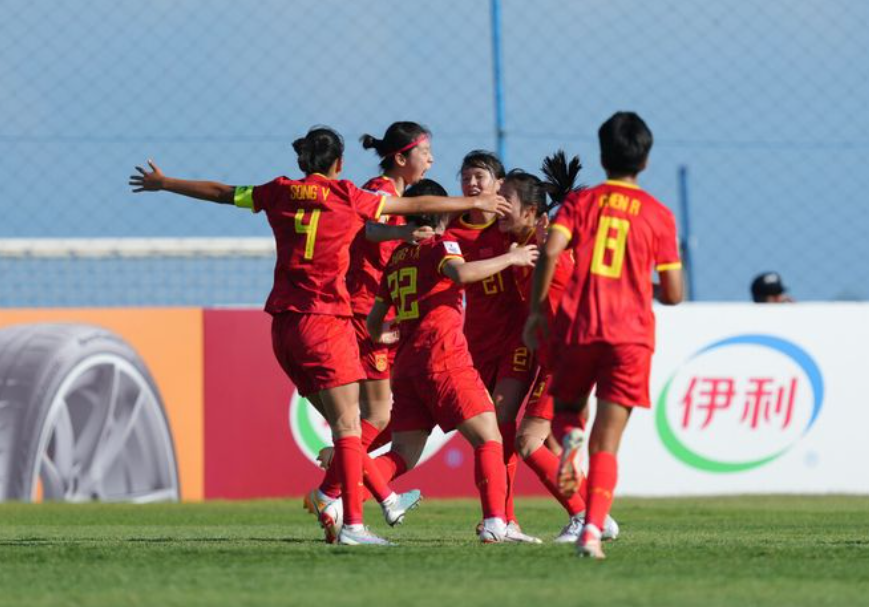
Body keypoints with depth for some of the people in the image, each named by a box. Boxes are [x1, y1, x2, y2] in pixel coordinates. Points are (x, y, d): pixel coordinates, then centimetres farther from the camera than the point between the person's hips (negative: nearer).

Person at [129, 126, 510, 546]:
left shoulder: (279, 193, 11)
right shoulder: (346, 196, 0)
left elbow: (218, 192, 24)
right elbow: (415, 206, 6)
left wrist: (163, 182, 39)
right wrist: (473, 203, 18)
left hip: (283, 322, 6)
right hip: (325, 318, -6)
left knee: (340, 421, 13)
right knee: (347, 422, -10)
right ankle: (352, 524, -19)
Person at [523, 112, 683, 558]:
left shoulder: (580, 201, 8)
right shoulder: (659, 215, 7)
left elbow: (550, 252, -9)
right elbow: (673, 294, 6)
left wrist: (536, 308, 0)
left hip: (577, 326, 0)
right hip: (631, 335, 0)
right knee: (606, 442, -3)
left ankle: (568, 441, -10)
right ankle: (592, 529, -20)